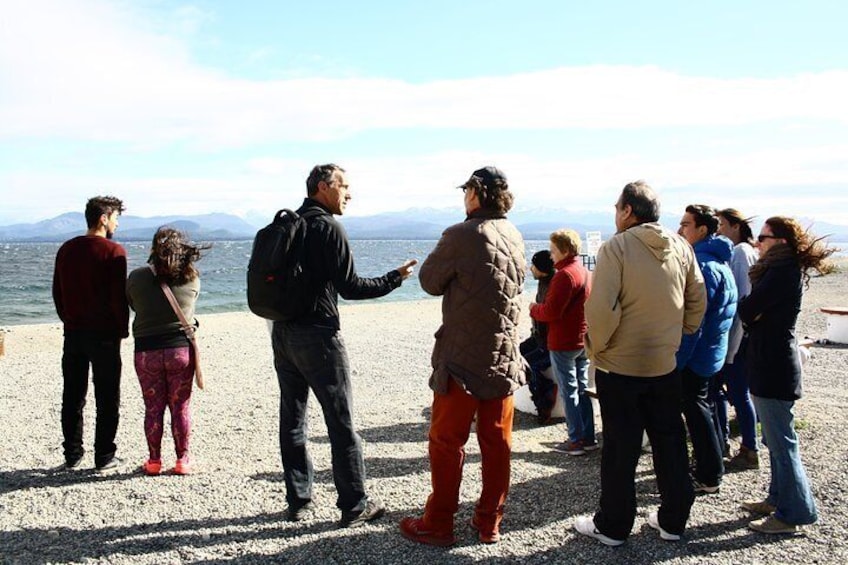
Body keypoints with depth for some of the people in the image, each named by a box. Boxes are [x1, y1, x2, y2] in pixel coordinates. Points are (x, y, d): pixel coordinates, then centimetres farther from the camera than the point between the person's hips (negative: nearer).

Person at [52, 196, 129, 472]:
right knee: (107, 398, 3)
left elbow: (57, 292, 13)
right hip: (104, 334, -6)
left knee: (72, 397, 13)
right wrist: (122, 330, -3)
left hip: (73, 333, 6)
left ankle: (72, 455, 19)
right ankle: (104, 457, 7)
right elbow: (118, 296, -13)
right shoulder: (113, 251, -11)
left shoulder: (66, 249, 9)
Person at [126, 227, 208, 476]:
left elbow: (132, 305, 9)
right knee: (180, 407, 9)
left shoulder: (137, 278, -5)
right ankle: (182, 460, 14)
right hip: (181, 348, 0)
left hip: (147, 350, 0)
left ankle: (154, 460, 16)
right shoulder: (192, 279, -4)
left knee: (153, 408, 10)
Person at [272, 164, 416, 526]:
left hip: (282, 333, 8)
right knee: (341, 423, 0)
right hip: (317, 335, -8)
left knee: (292, 419, 12)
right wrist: (396, 278, -5)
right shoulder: (328, 228, -11)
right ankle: (354, 506, 7)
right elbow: (349, 287, -14)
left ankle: (298, 501, 21)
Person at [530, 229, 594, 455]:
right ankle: (588, 437, 19)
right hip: (583, 341, 9)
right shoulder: (585, 272, 11)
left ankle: (576, 440, 5)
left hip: (563, 343, -9)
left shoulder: (565, 275, -18)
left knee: (569, 392, 0)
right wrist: (540, 308, 15)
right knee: (582, 389, 14)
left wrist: (534, 309, -3)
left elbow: (551, 311, -22)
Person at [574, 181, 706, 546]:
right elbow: (698, 301, 7)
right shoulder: (681, 247, 3)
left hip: (619, 366, -5)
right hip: (666, 365, 5)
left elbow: (601, 308, -22)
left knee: (620, 449, 5)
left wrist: (596, 347, -8)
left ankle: (612, 526, 18)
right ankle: (673, 520, 29)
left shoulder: (616, 247, -14)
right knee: (669, 442, 16)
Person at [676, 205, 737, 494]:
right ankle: (712, 465, 32)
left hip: (697, 353, -10)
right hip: (712, 350, 10)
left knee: (696, 408, 0)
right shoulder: (716, 260, 11)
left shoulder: (704, 264, -21)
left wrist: (677, 359, -20)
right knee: (702, 405, 20)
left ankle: (709, 477, 10)